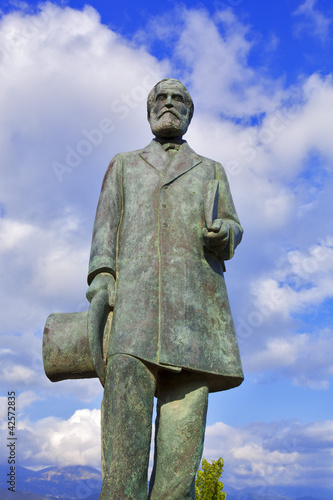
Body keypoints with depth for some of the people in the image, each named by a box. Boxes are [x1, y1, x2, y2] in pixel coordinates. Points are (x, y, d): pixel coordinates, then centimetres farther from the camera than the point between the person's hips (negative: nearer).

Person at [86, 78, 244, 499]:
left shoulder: (212, 170, 30)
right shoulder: (123, 165, 27)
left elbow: (232, 227, 22)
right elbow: (106, 226, 14)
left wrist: (224, 232, -4)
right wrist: (100, 276, -5)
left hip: (195, 294, 1)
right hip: (132, 288, -1)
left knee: (186, 408, -12)